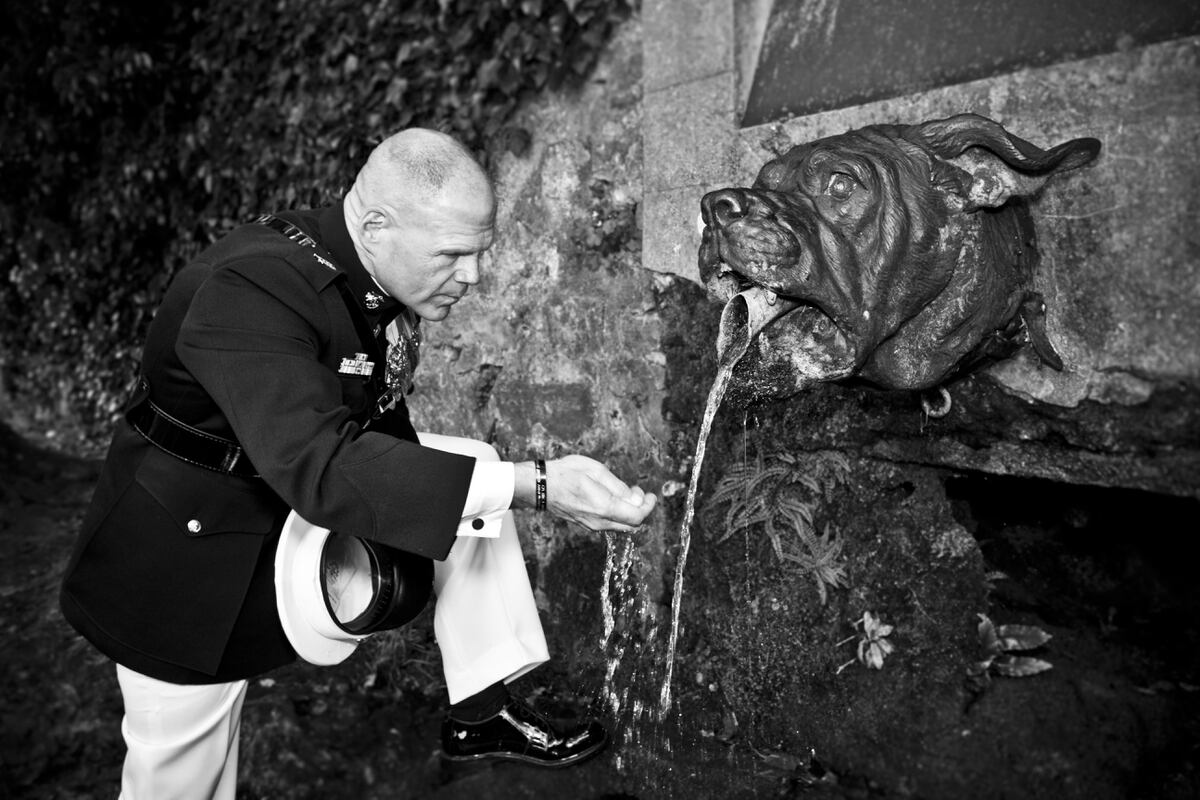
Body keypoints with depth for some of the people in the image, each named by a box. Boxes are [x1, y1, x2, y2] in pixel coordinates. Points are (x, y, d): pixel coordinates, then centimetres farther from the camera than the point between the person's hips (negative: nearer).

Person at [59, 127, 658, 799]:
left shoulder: (389, 277, -8)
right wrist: (533, 487, -46)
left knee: (474, 470, -10)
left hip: (303, 493, 6)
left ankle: (482, 712, -1)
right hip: (194, 551, -6)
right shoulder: (249, 289, -32)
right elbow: (318, 466, -42)